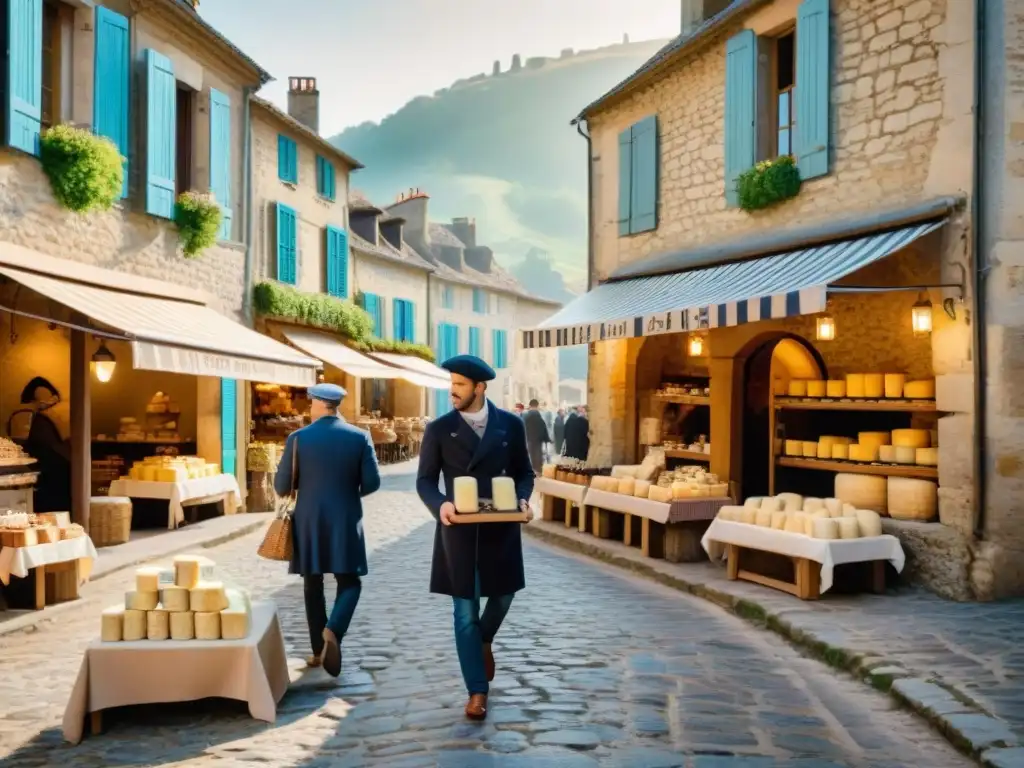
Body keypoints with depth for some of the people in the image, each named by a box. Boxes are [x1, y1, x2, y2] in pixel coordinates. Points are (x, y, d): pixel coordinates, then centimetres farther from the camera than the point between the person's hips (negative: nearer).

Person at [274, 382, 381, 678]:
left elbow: (281, 486, -4)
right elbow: (372, 482, -5)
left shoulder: (298, 438, -5)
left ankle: (318, 651, 17)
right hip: (345, 521, 0)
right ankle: (332, 630, -20)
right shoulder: (360, 437, -4)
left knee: (313, 585, 13)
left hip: (309, 522, 1)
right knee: (349, 582, 7)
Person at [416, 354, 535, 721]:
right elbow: (425, 480, -1)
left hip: (500, 528, 2)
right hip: (459, 530, -1)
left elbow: (523, 471, 9)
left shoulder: (511, 424, 1)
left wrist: (522, 499, -12)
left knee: (503, 595, 14)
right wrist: (440, 504, -21)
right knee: (465, 611, 2)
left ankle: (484, 640, 48)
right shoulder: (439, 428, -2)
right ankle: (477, 692, 13)